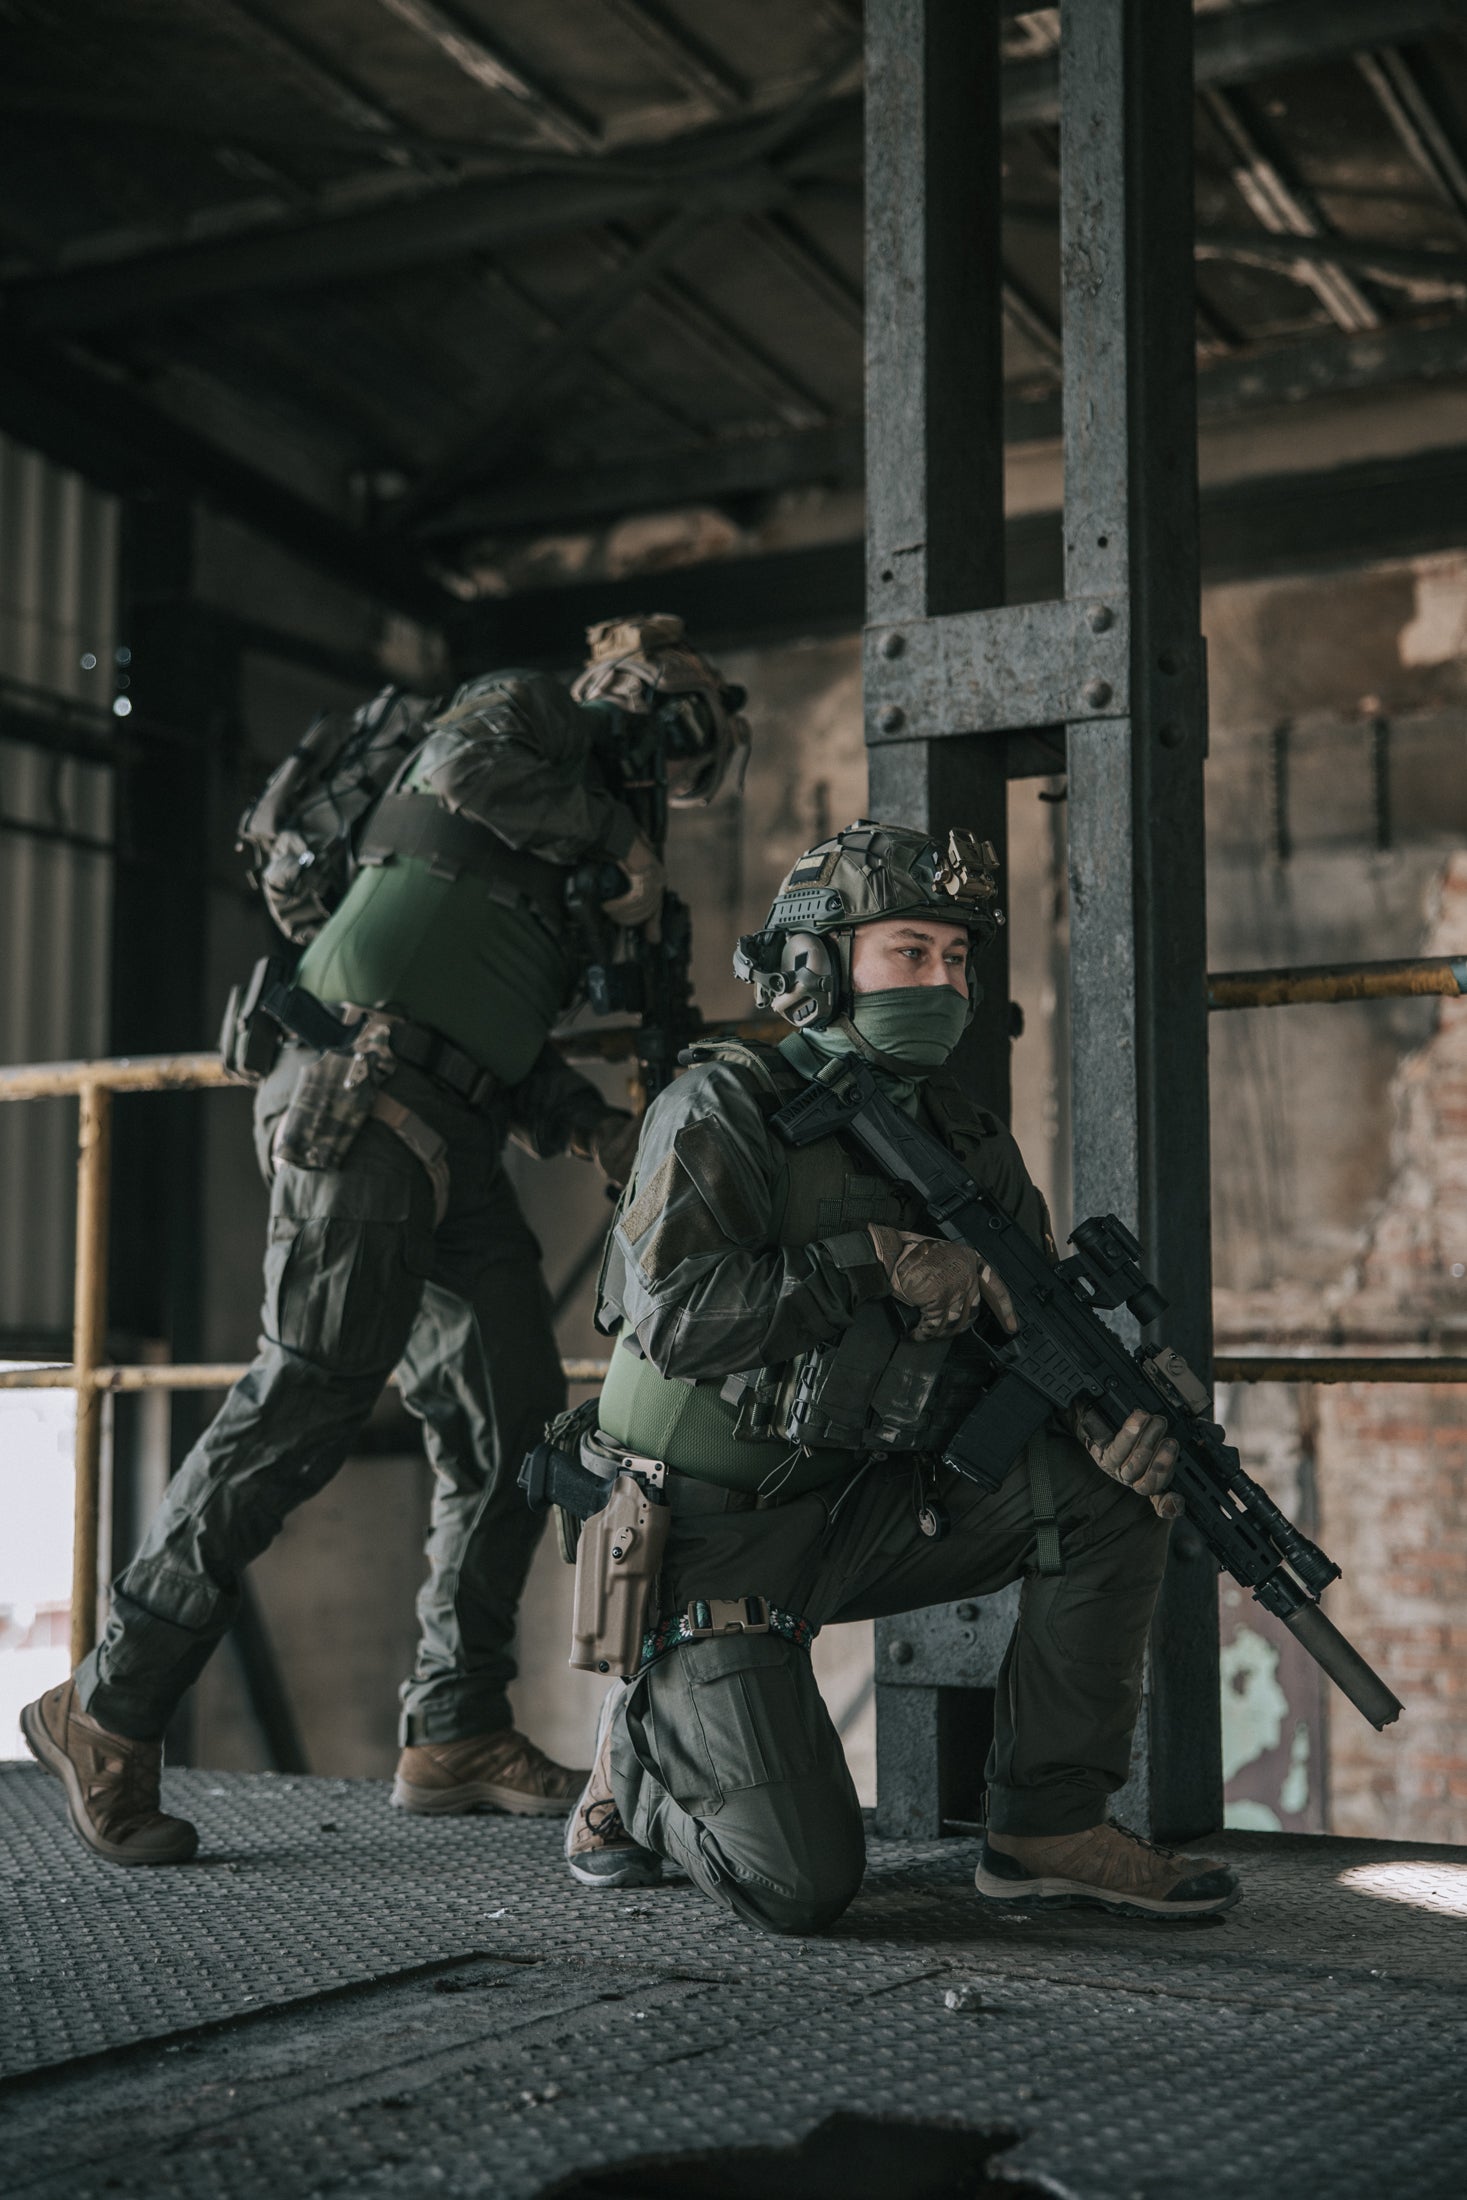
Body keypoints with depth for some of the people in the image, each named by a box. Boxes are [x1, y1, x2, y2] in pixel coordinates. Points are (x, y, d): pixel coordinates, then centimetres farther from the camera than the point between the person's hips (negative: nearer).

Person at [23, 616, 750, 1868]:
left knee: (513, 1426, 5)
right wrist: (611, 834, -5)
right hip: (367, 1097, -10)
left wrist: (593, 1130, 11)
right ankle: (111, 1711, -9)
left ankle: (455, 1733, 13)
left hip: (455, 1146, 10)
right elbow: (463, 765, -16)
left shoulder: (571, 857, 31)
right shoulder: (527, 709, 9)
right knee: (308, 1407, -15)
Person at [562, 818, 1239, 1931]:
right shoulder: (721, 1112, -13)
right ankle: (641, 1751, 18)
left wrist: (1106, 1414, -16)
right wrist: (881, 1264, -25)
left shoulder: (967, 1140, 7)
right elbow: (673, 1316, -26)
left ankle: (1051, 1828, -4)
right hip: (716, 1538, -6)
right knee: (802, 1884, -15)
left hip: (866, 1511, 6)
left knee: (1109, 1491, -16)